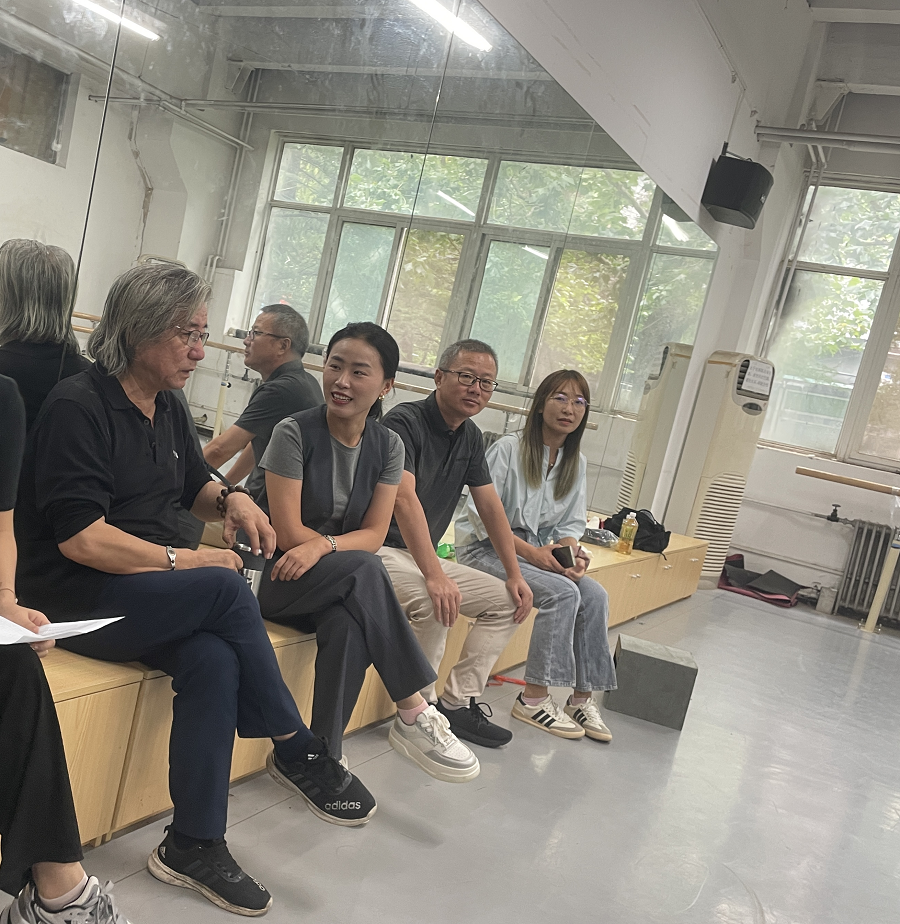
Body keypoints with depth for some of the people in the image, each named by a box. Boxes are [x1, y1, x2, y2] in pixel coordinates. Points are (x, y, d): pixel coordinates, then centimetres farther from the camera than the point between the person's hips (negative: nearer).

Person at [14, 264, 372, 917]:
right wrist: (178, 561, -21)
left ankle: (194, 846, -15)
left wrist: (231, 499, 3)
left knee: (214, 658, -25)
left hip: (152, 595, 7)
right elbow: (78, 536, -20)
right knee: (227, 589, -28)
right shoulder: (78, 407, -12)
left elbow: (193, 484, 27)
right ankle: (299, 748, -11)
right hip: (75, 601, -7)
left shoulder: (166, 409, 12)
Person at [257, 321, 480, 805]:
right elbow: (289, 533, -14)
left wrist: (323, 545, -21)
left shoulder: (388, 447, 3)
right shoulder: (294, 432, -11)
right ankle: (414, 714, -28)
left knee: (349, 625, -34)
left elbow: (374, 534, -3)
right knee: (362, 570, -34)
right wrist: (346, 547, -9)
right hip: (277, 577, -3)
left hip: (341, 584, 3)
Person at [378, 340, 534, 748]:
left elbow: (491, 506, 12)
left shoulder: (470, 438, 9)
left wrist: (514, 574, 5)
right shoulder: (405, 421, -17)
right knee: (436, 602, -34)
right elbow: (404, 499, -30)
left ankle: (457, 702, 2)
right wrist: (434, 576, -39)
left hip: (424, 555, 9)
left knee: (508, 601, 3)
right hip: (381, 548, -9)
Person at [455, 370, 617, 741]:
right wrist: (529, 551, -21)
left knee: (595, 595, -16)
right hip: (486, 547, -6)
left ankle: (582, 698, -6)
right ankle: (534, 698, -17)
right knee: (563, 593, -26)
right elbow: (481, 513, -15)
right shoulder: (508, 448, -12)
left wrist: (571, 553, -11)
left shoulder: (576, 463, 8)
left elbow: (571, 522, 12)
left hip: (538, 550, 7)